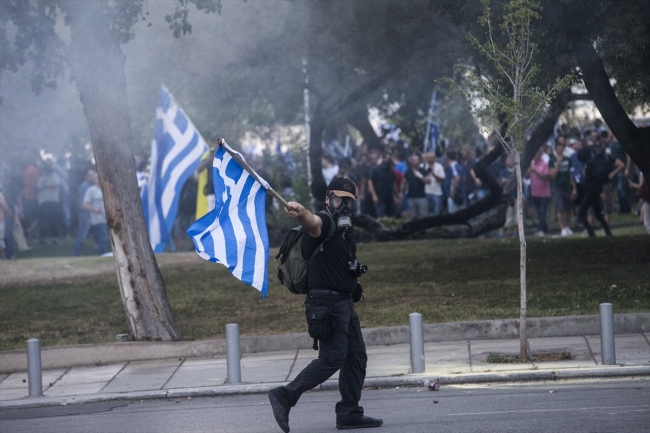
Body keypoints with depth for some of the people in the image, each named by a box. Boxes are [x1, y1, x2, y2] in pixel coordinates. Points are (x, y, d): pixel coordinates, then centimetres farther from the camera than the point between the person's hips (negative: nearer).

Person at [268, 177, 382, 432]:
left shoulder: (344, 231, 17)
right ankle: (285, 396, -13)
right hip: (327, 302, -10)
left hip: (344, 303, 10)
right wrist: (301, 213, -60)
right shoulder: (324, 225, -12)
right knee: (332, 357, -16)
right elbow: (313, 223, -38)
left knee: (356, 356, 10)